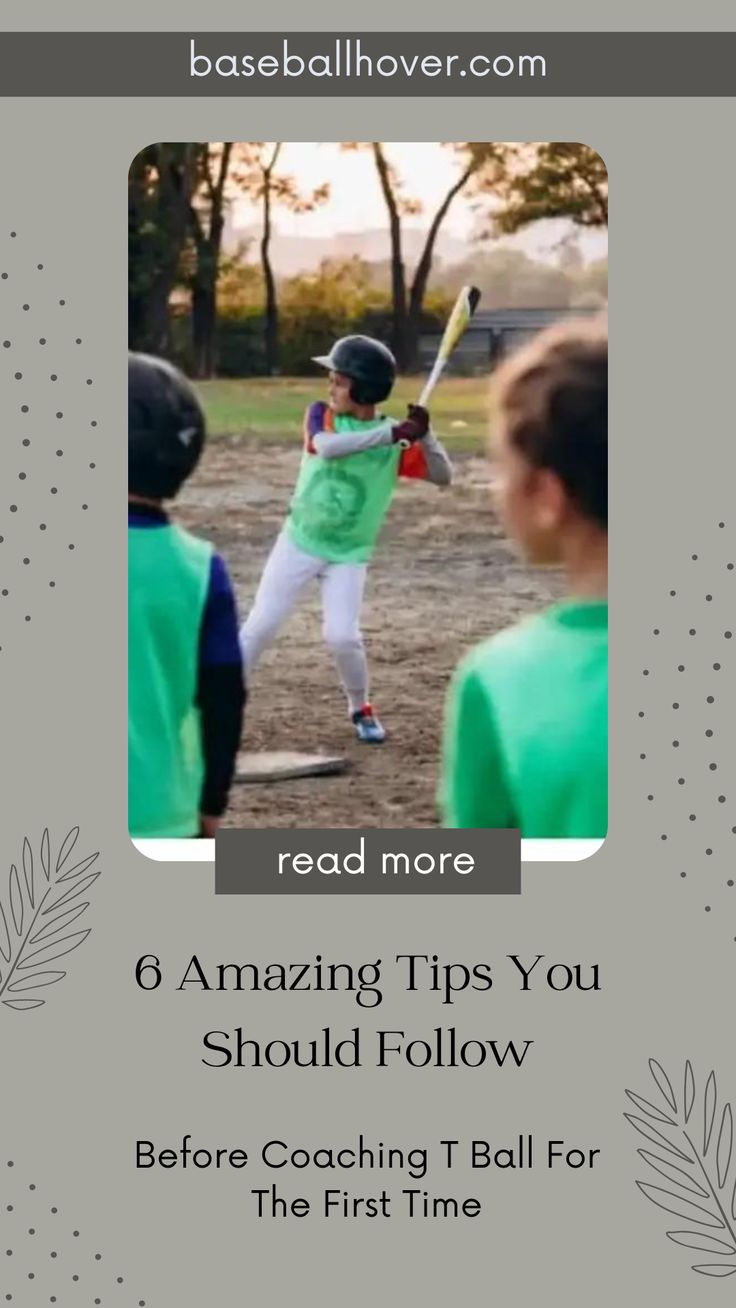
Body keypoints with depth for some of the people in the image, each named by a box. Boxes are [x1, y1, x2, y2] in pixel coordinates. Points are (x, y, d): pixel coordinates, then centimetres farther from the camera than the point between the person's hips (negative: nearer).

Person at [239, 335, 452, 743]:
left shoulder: (395, 443, -7)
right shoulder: (320, 415, -10)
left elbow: (442, 476, -10)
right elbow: (327, 447, -32)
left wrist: (424, 435, -26)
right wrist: (391, 433, -39)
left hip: (348, 554, -1)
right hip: (299, 541, 1)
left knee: (342, 635, -13)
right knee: (260, 625, 0)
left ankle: (361, 709, 13)